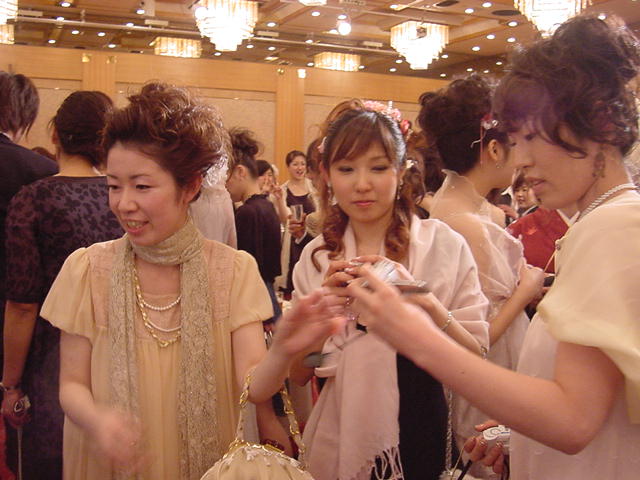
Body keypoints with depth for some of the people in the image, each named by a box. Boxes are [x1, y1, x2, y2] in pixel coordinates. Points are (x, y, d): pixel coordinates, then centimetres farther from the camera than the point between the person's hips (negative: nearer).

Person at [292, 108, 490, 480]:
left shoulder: (444, 245, -10)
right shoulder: (316, 258, -3)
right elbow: (298, 373, -4)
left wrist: (423, 301, -30)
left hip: (417, 435, -2)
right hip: (338, 434, 2)